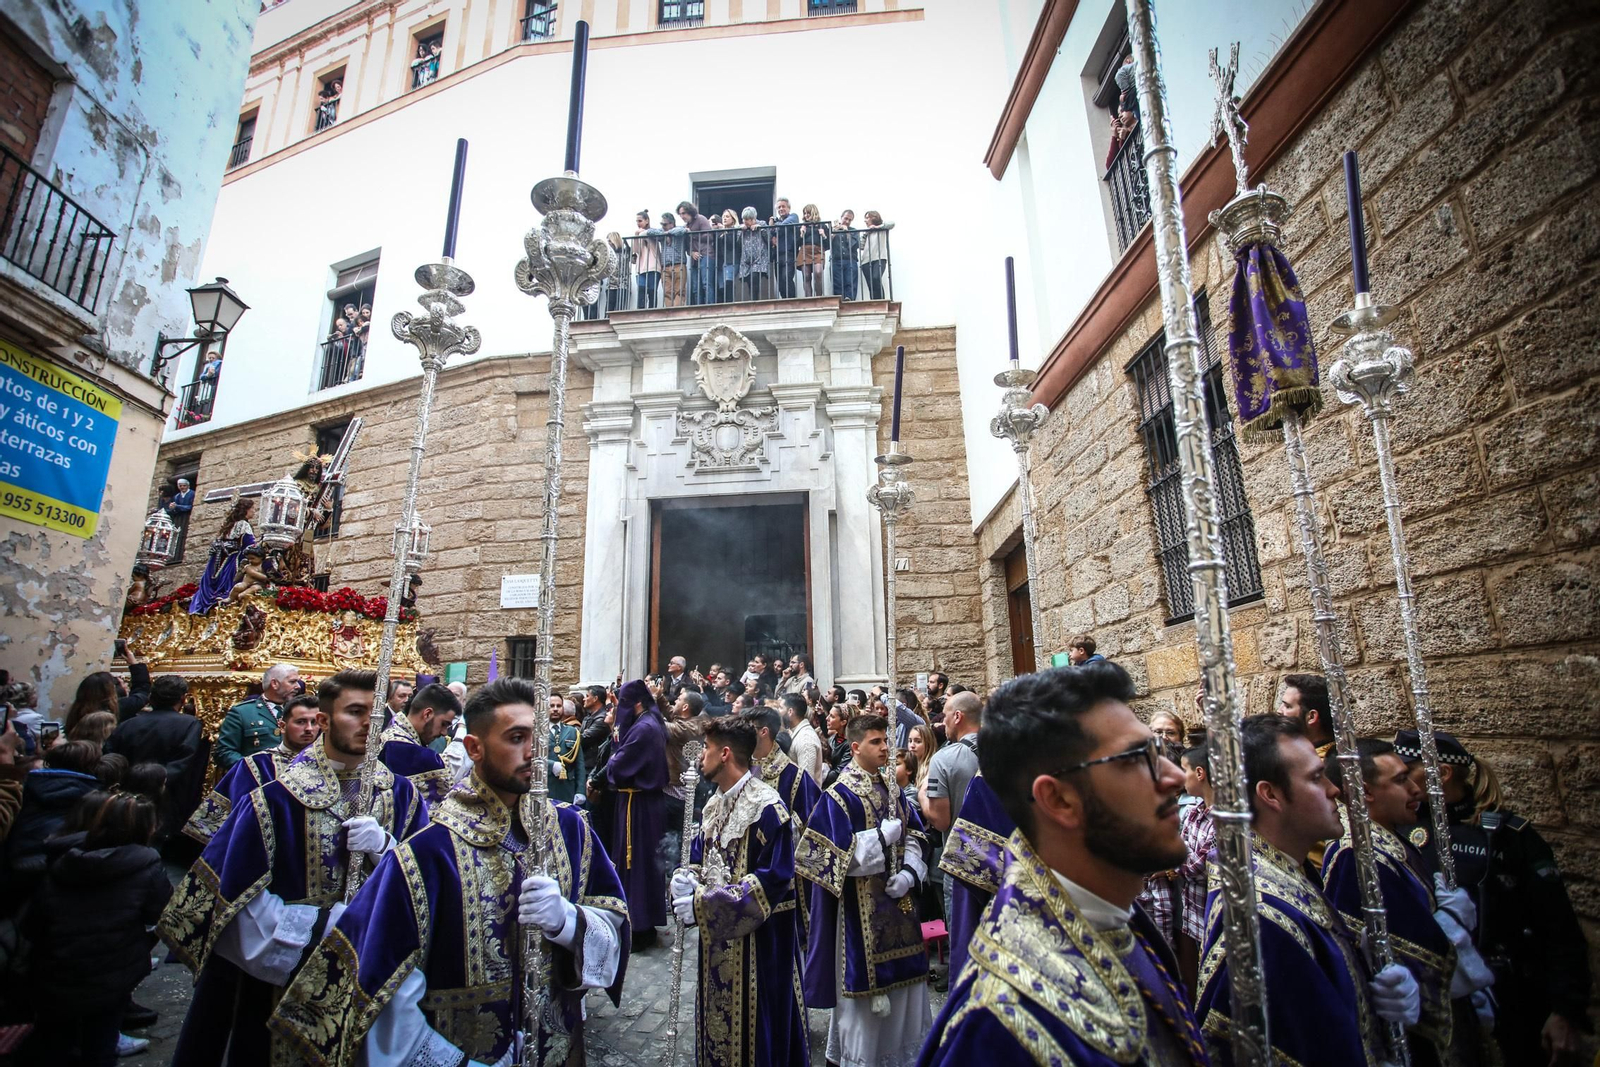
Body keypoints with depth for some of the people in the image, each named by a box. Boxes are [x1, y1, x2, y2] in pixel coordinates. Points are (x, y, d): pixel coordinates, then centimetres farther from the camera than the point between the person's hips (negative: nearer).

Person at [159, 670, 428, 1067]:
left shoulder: (400, 793, -8)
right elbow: (241, 896, -14)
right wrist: (324, 921, -20)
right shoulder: (277, 796, -18)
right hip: (271, 969, -3)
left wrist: (383, 846, -24)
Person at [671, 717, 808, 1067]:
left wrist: (702, 904, -22)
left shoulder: (766, 807, -19)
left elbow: (773, 880, -24)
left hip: (757, 941, -8)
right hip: (716, 939, 8)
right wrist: (686, 881, -9)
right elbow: (699, 861, 16)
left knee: (752, 1028, 6)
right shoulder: (713, 806, 8)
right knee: (717, 1026, 18)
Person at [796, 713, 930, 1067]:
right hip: (860, 908, -7)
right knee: (864, 984, 5)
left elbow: (913, 836, 9)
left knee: (901, 979, 17)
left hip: (897, 901, 7)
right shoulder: (839, 796, -16)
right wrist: (883, 835, -19)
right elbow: (841, 857, -21)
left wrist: (910, 871, -8)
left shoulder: (891, 789, 6)